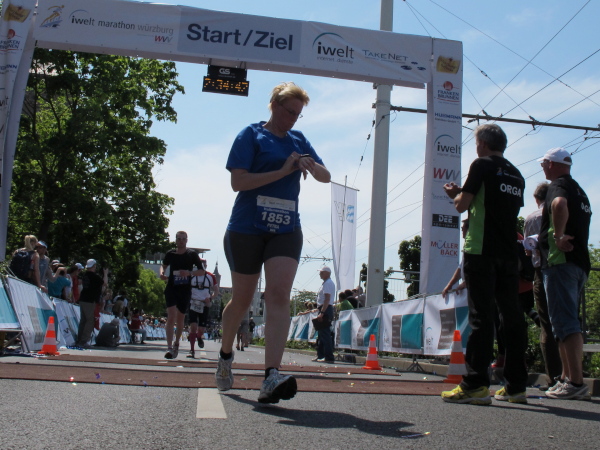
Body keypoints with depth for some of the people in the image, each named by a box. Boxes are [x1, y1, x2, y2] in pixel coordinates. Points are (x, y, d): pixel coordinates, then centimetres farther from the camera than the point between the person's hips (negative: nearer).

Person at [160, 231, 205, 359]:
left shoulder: (192, 254, -1)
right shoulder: (170, 254, 3)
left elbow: (202, 271, 1)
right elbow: (163, 266, 21)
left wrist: (190, 273, -18)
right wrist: (161, 273, -2)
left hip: (185, 290, 0)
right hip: (171, 288, 0)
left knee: (180, 319, 12)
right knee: (171, 316, -17)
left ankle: (176, 343, 34)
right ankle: (169, 347, -20)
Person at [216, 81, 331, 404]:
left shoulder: (298, 140, 14)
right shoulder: (251, 135, -2)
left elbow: (326, 177, 17)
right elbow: (238, 181, -12)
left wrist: (312, 166, -6)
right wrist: (284, 171, -15)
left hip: (286, 230, 3)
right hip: (247, 228, -3)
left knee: (279, 295, -15)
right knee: (242, 299, 9)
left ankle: (271, 377, -24)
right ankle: (226, 355, 36)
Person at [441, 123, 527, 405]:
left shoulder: (483, 165, -3)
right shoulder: (516, 175, 18)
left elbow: (462, 205, -6)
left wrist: (457, 194, 16)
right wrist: (465, 196, 25)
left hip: (482, 251, -7)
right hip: (509, 253, 7)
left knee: (481, 317, -10)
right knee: (512, 317, 6)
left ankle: (476, 385, -11)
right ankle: (516, 386, 10)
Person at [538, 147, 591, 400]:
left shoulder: (559, 185, -6)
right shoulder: (579, 191, 23)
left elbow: (560, 204, -31)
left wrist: (559, 236, -22)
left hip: (561, 260, -10)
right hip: (580, 262, 10)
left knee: (565, 323, -11)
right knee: (568, 323, 14)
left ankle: (576, 383, -15)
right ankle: (567, 378, 19)